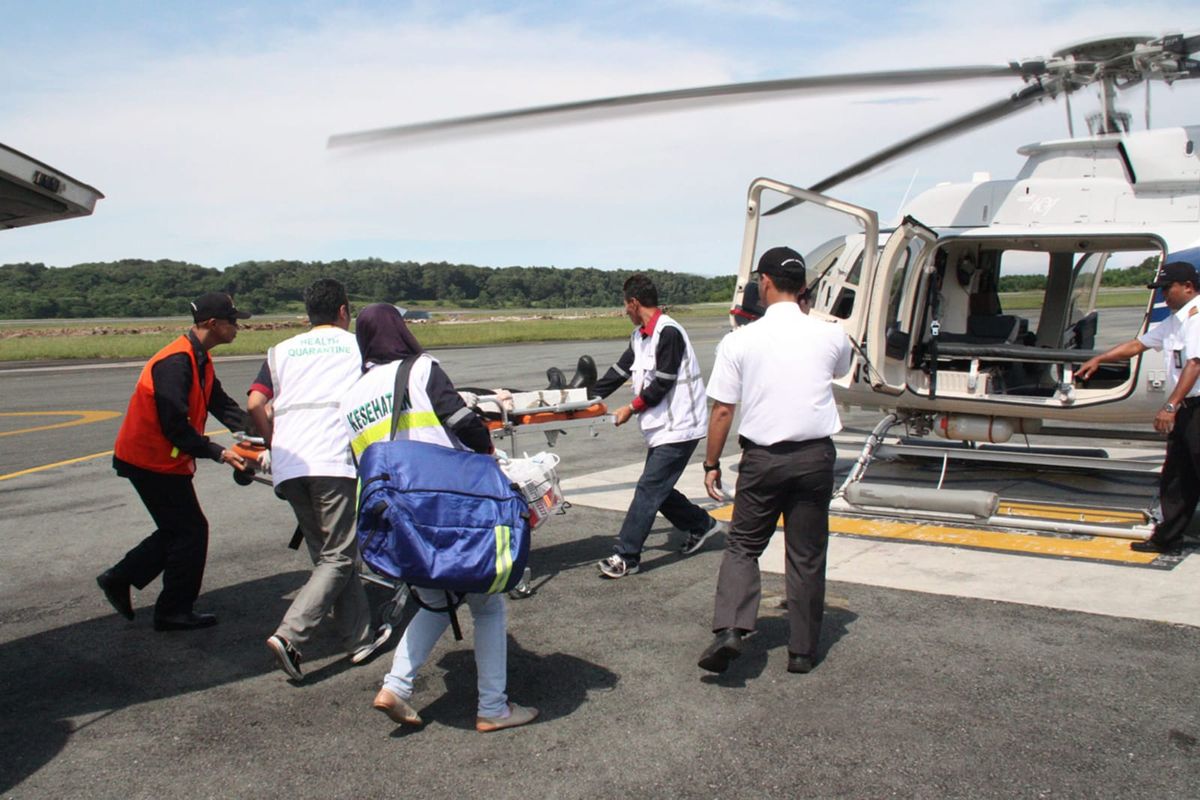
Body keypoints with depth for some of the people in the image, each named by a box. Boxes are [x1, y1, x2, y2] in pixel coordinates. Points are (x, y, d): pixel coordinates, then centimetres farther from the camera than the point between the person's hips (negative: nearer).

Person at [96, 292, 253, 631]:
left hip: (163, 459, 10)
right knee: (191, 531, -2)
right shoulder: (176, 362, -24)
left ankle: (118, 579, 28)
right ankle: (174, 612, 10)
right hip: (152, 460, -10)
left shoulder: (199, 359, 10)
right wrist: (218, 453, -23)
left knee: (178, 530, 17)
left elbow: (220, 403, 8)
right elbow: (175, 425, -27)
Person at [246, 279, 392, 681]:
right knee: (337, 558, -1)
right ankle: (289, 636, -16)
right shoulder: (357, 345, 14)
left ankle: (360, 639, 18)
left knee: (328, 554, 13)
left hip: (288, 466, 5)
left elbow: (255, 405, 8)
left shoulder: (282, 351, 20)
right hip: (335, 461, -4)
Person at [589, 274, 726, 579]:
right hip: (662, 428, 10)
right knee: (658, 489, 14)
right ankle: (702, 525, 31)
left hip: (679, 427, -9)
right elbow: (619, 371, 13)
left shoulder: (668, 333, -18)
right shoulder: (639, 336, 11)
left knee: (648, 490, -9)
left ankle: (626, 557, -6)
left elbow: (662, 384, -19)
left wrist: (632, 408, -9)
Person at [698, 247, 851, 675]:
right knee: (806, 556, 11)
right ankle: (802, 650, 19)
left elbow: (722, 410, -5)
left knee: (742, 546, 12)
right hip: (815, 456, 2)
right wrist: (805, 314, 18)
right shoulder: (830, 335, -2)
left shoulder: (740, 341, -7)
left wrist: (711, 464, 6)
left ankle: (729, 628, -6)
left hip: (763, 458, -1)